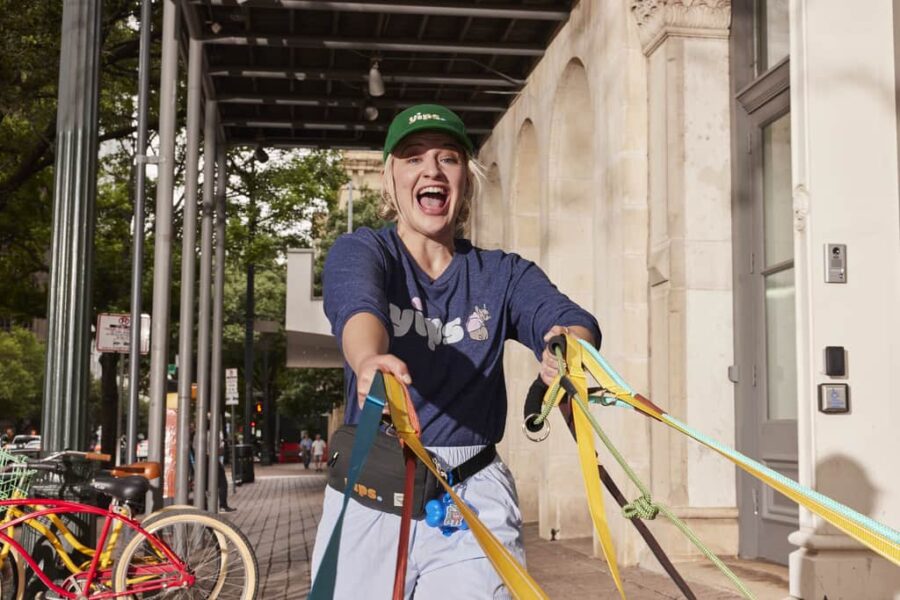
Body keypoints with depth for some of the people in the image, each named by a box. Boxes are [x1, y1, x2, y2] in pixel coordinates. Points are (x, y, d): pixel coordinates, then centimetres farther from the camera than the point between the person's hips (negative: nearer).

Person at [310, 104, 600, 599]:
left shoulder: (504, 274, 8)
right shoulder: (361, 250, 2)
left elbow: (565, 315, -11)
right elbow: (356, 305, -21)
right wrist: (369, 361, -44)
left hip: (475, 501, 1)